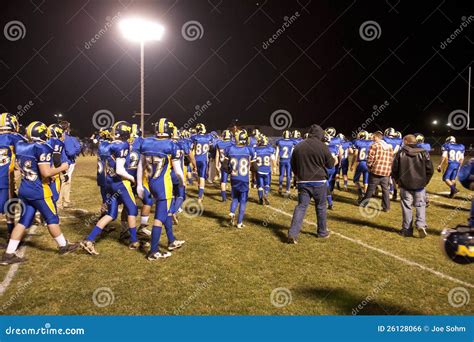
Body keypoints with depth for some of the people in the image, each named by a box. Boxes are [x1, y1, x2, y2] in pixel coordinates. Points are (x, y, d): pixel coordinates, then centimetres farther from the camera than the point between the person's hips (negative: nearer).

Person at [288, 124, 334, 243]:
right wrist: (333, 159, 22)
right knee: (321, 207, 14)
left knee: (301, 206, 4)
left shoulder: (298, 146, 3)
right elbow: (330, 164, 0)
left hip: (303, 182, 3)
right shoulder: (322, 146, -9)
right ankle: (322, 232, 28)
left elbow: (293, 165, 11)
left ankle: (293, 233, -8)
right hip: (319, 181, -3)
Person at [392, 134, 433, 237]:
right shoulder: (424, 153, 0)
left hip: (405, 185, -1)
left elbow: (394, 169, -3)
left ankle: (407, 230, 10)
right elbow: (430, 170, 2)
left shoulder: (400, 153, -5)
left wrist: (398, 181, 10)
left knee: (407, 206, 6)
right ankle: (421, 224, -8)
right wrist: (425, 181, 13)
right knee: (420, 205, 11)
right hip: (419, 185, 1)